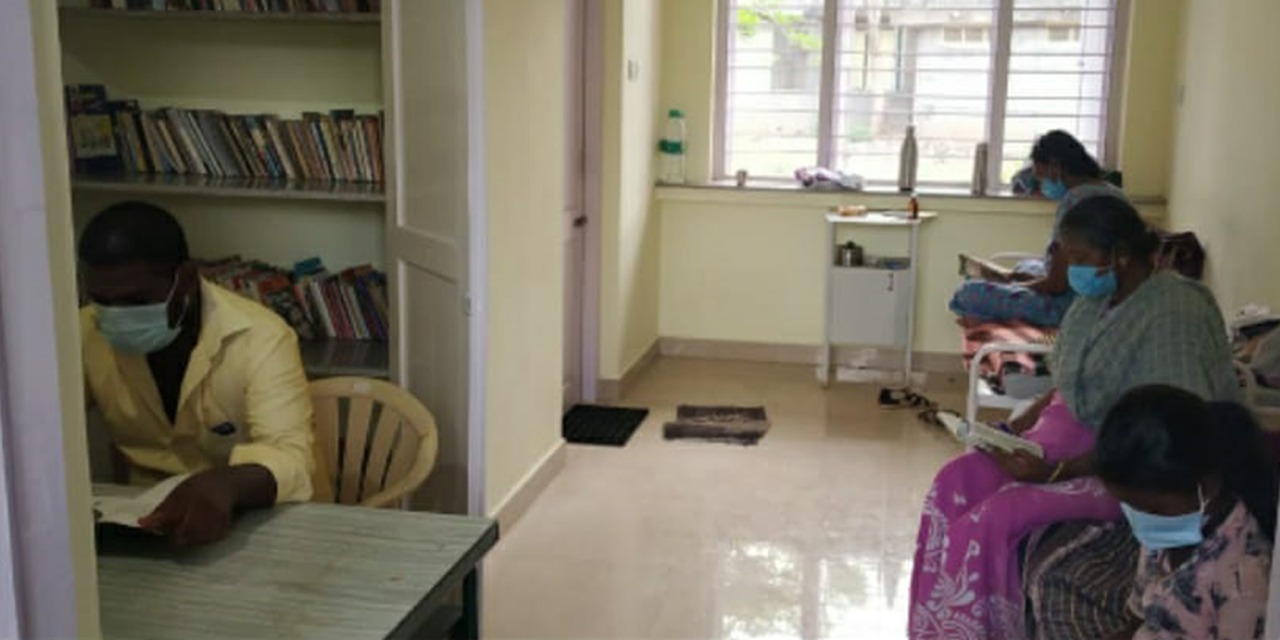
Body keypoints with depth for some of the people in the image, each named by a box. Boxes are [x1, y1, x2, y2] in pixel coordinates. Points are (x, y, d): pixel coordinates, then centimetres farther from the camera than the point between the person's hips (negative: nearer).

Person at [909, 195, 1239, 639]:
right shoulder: (1097, 298, 6)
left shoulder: (1174, 315, -21)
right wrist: (1016, 427, 0)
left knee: (995, 517, -25)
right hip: (1073, 432, 9)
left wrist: (1054, 471, -27)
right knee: (954, 484, -12)